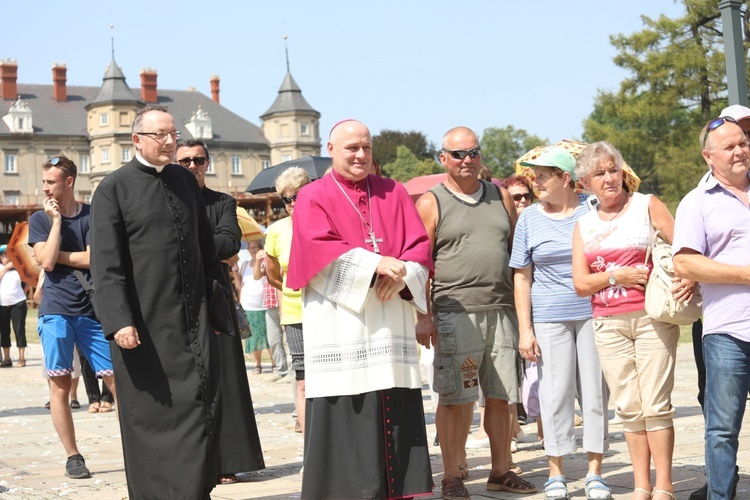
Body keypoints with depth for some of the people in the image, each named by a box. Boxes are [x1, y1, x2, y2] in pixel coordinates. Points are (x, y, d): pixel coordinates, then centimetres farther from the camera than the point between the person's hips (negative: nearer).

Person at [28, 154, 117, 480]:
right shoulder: (40, 219, 5)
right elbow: (47, 261, -9)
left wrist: (57, 254, -4)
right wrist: (56, 220, -7)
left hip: (91, 309, 0)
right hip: (56, 311, 0)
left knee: (117, 378, -3)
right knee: (60, 384, -2)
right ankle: (72, 456, 7)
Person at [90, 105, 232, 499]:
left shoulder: (185, 181, 12)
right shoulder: (114, 188, -3)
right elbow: (105, 262, -9)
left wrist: (215, 307, 14)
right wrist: (119, 320, -18)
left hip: (191, 317, 5)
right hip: (144, 321, -4)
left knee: (202, 404, -1)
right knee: (150, 414, 2)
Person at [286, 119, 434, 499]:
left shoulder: (394, 193, 17)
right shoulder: (314, 197, 5)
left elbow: (419, 243, 8)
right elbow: (320, 250, -10)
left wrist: (403, 274, -12)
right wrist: (375, 264, -18)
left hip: (390, 322, 4)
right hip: (340, 322, -4)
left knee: (396, 408, 2)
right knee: (345, 414, -6)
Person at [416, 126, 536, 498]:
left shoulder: (501, 197, 15)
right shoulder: (431, 203, 2)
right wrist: (423, 315, -9)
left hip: (501, 310, 4)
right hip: (454, 312, -4)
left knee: (501, 396, 8)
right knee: (454, 398, -2)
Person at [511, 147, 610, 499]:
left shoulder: (592, 210, 3)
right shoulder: (529, 219, 5)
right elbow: (522, 278, 6)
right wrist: (525, 330, -1)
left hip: (593, 314, 0)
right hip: (549, 318, 0)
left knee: (596, 392, 2)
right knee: (556, 394, 0)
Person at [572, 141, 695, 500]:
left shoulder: (646, 205, 3)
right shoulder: (584, 225, 12)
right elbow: (581, 284, 8)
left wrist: (690, 277, -22)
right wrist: (615, 276, -8)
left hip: (652, 318, -3)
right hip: (608, 324, 3)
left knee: (656, 405, -6)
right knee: (629, 409, 4)